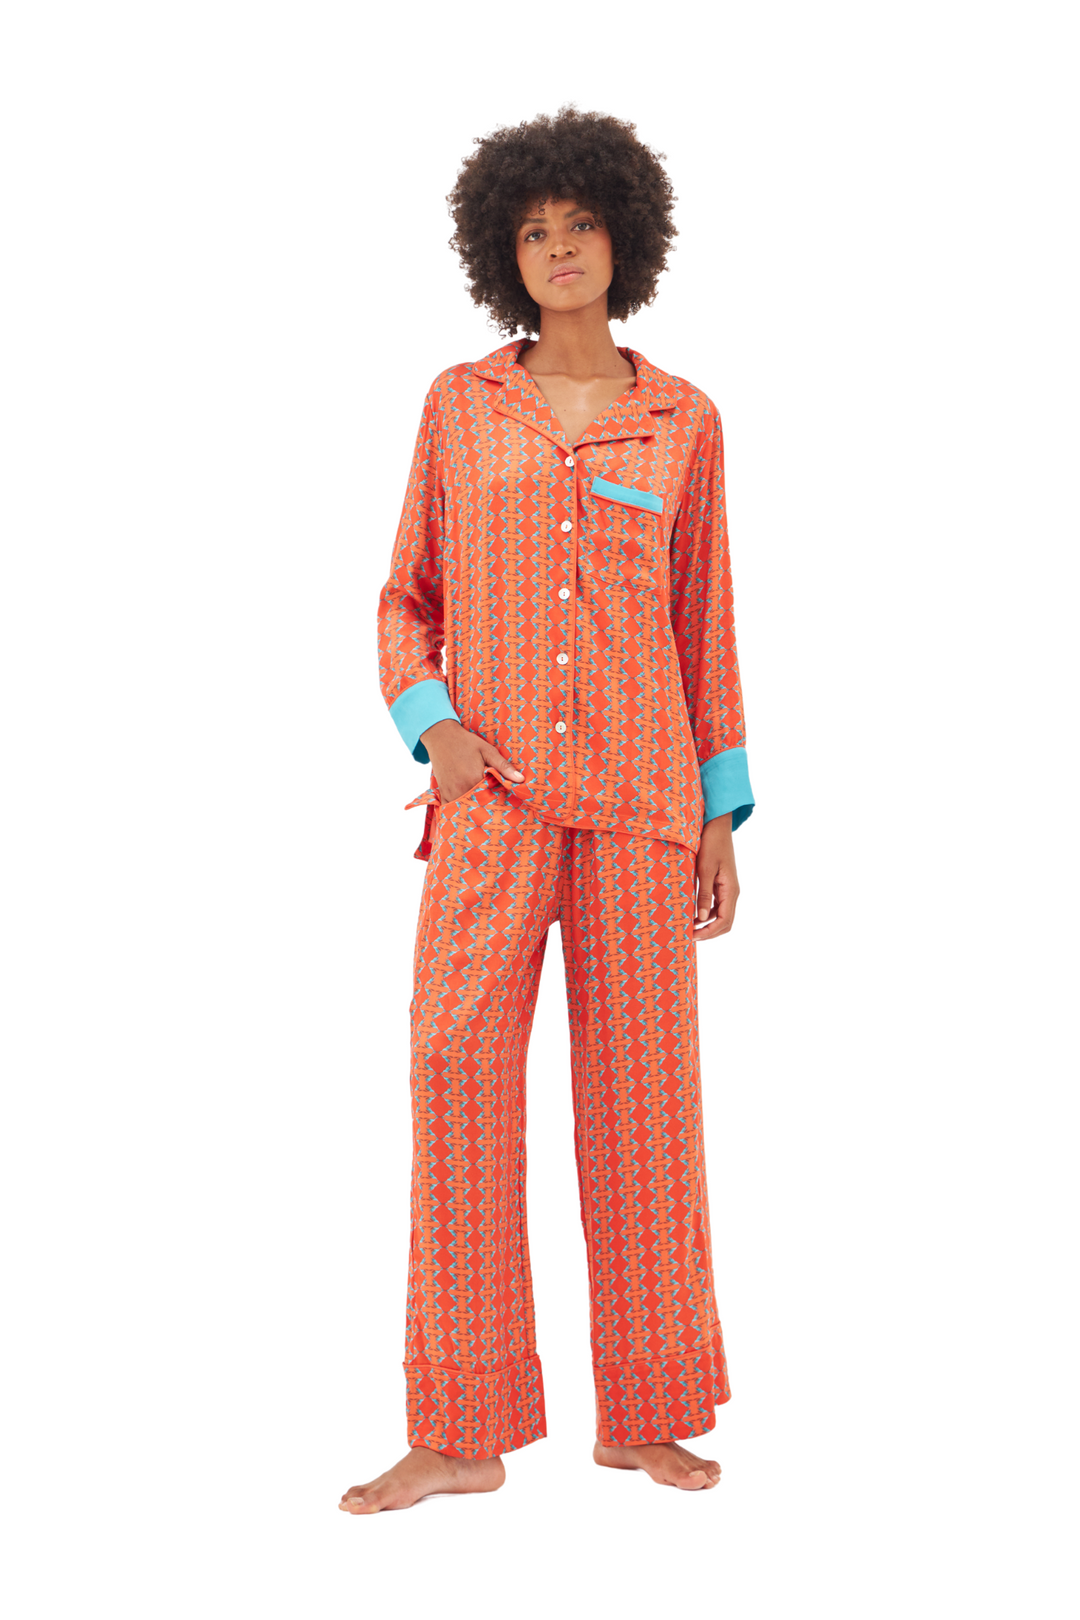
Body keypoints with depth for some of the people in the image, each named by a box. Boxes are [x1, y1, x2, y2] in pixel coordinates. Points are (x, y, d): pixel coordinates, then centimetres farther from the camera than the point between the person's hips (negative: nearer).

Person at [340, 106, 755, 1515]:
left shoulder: (683, 421, 9)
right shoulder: (460, 405, 9)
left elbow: (704, 627, 10)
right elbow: (406, 604, 11)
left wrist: (723, 817, 3)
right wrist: (432, 728, -10)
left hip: (636, 787, 0)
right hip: (495, 789, 0)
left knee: (642, 1082, 0)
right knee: (457, 1071, -12)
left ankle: (645, 1416, 13)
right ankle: (462, 1436, -5)